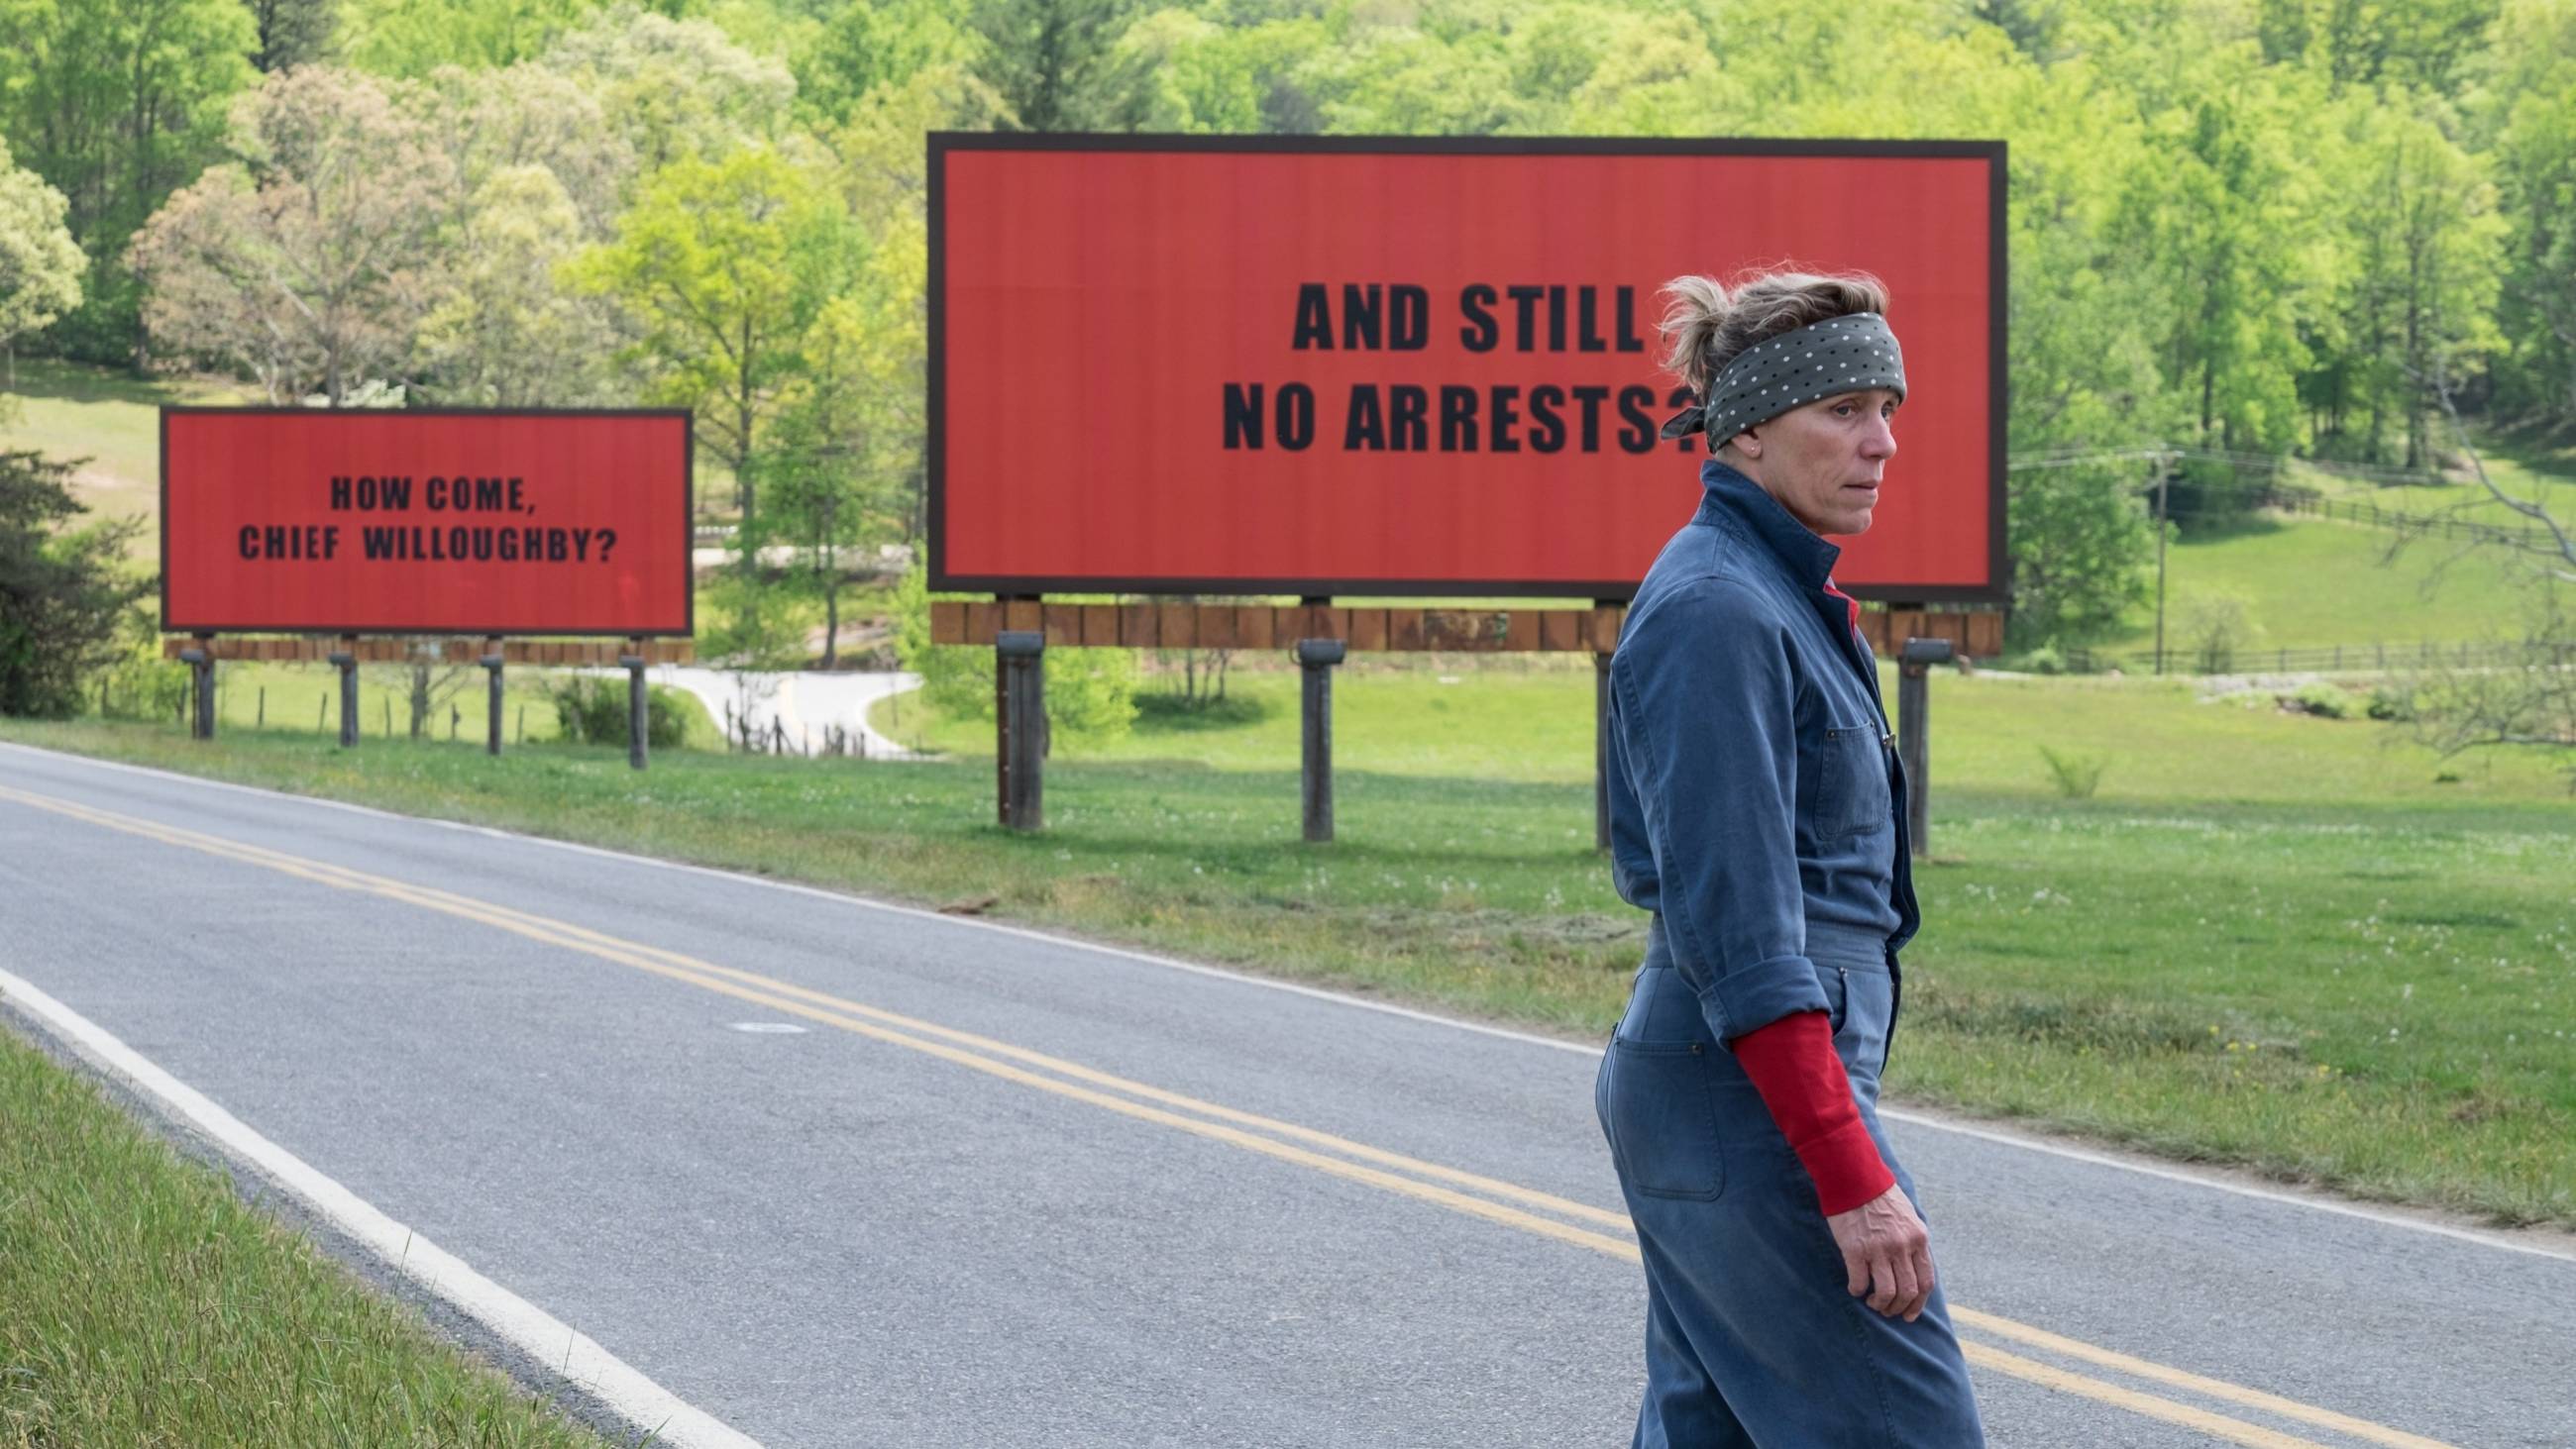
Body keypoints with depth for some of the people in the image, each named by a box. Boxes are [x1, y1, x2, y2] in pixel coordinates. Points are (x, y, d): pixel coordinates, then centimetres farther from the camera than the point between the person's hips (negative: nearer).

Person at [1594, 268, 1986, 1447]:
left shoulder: (1776, 595, 15)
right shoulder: (1717, 612, -16)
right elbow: (1739, 931, -22)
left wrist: (1844, 1148, 22)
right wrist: (1852, 1177, -24)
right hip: (1757, 1097, -10)